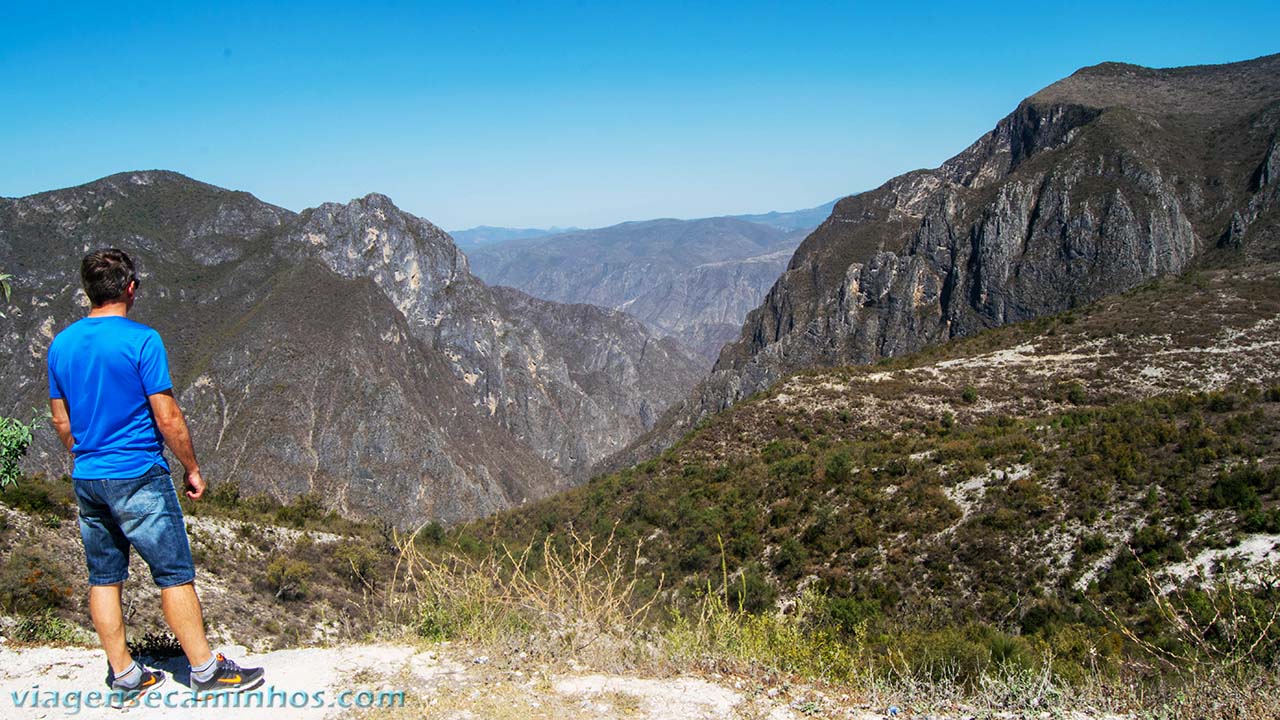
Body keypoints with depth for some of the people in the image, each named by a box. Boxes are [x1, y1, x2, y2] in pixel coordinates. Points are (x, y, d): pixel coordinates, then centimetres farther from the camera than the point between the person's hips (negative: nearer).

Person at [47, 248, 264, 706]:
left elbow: (61, 421, 12)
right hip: (139, 477, -7)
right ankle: (205, 670, 10)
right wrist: (191, 468, -3)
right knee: (174, 574, 2)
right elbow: (167, 418, -14)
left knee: (103, 578, 11)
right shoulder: (141, 341, -14)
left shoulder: (61, 345, 6)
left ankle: (123, 677, 20)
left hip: (87, 480, 7)